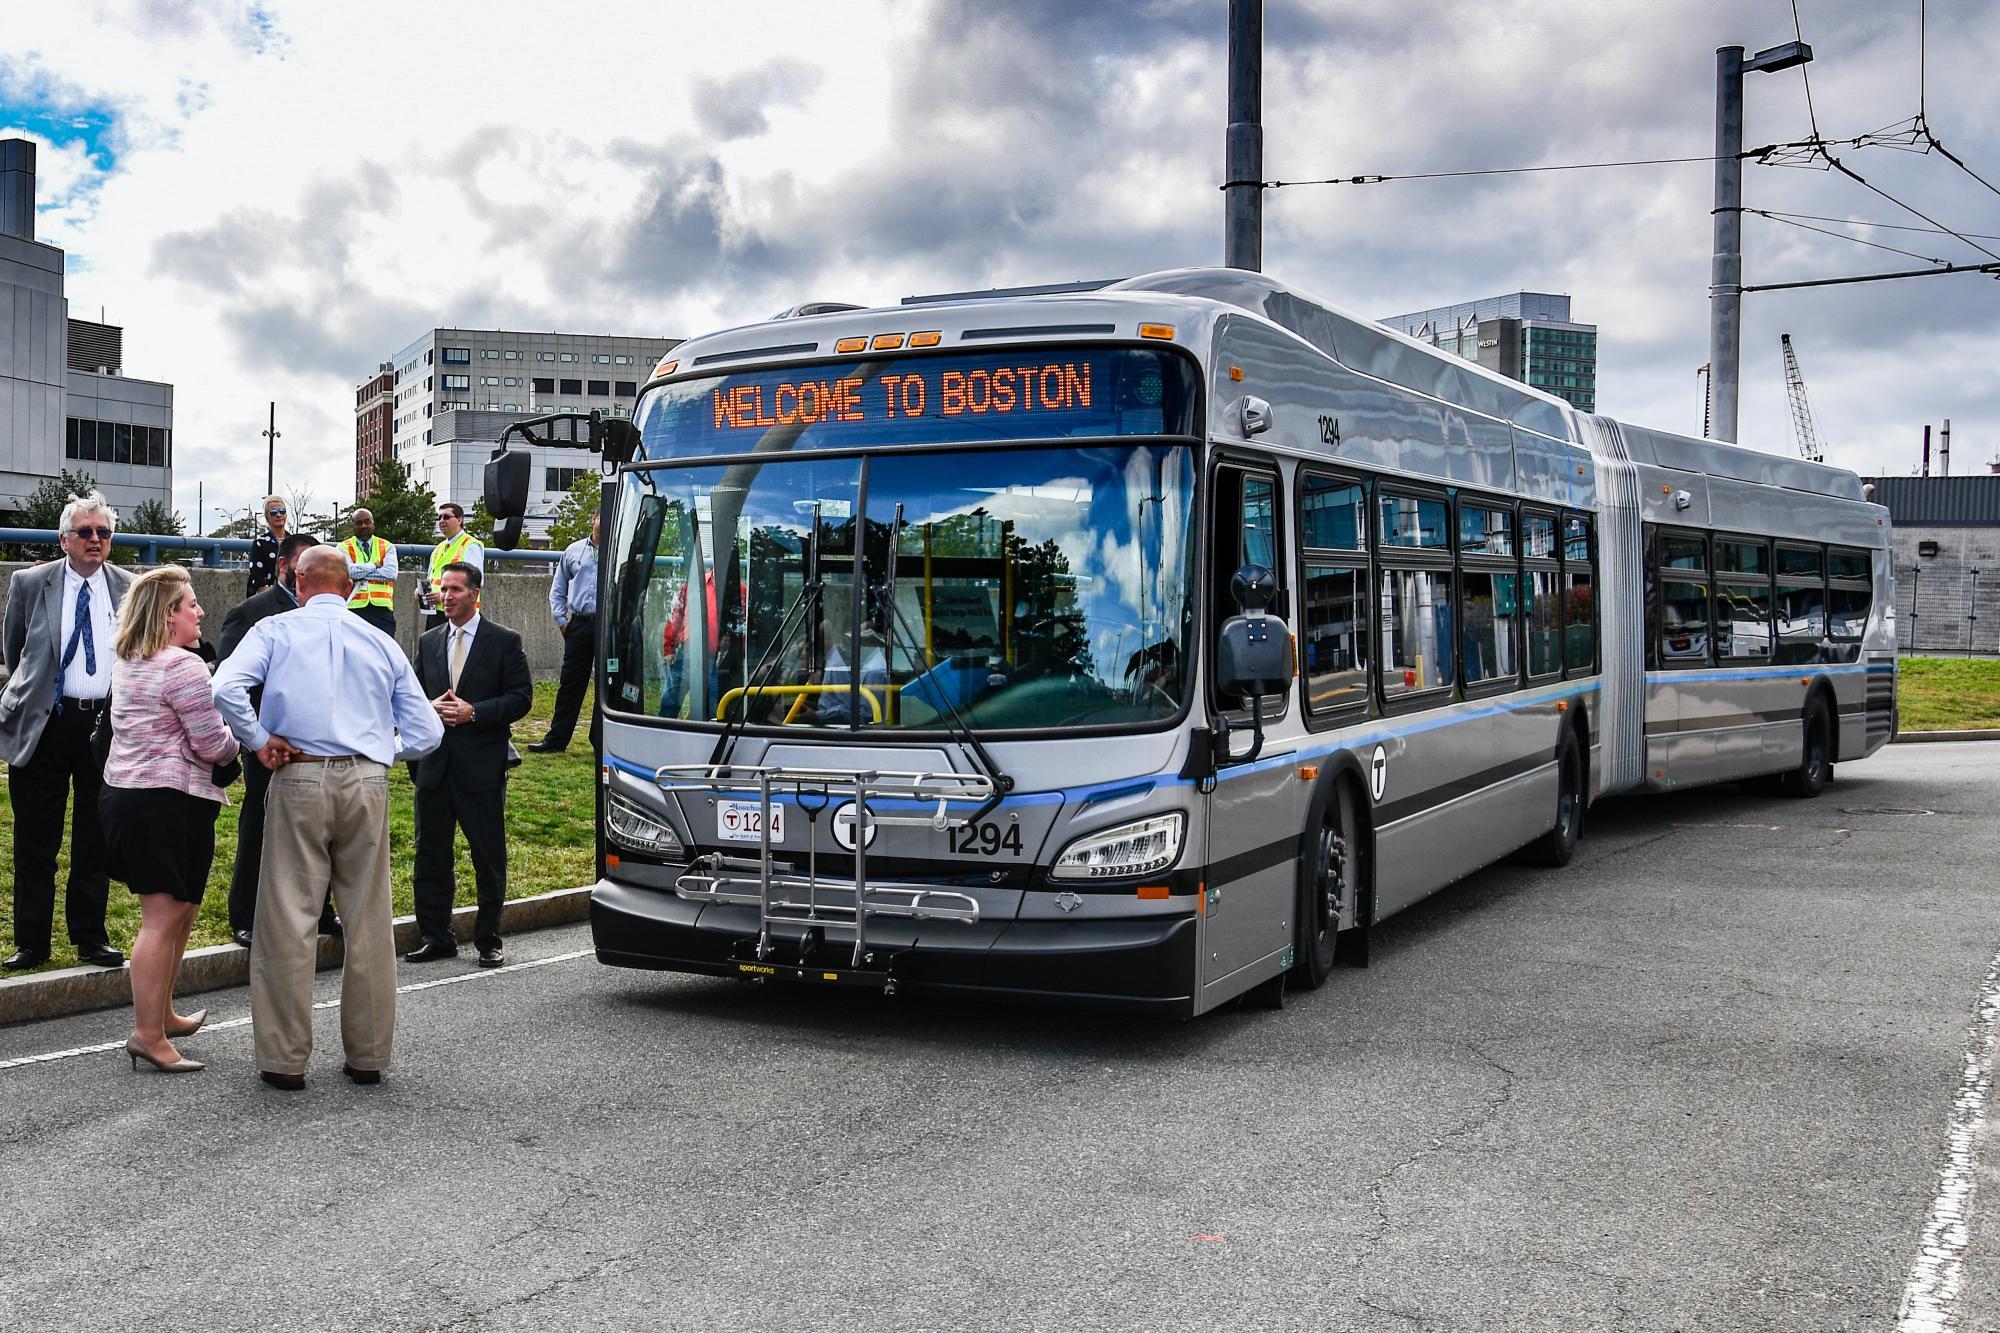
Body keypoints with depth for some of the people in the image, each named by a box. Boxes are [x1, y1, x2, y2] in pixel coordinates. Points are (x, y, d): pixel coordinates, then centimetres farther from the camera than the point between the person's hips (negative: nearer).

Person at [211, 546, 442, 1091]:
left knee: (288, 919, 2)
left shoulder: (276, 630, 5)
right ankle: (368, 1055, 15)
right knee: (369, 922, 8)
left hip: (300, 779, -2)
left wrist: (259, 742, -2)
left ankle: (286, 1059, 5)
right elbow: (427, 732, 10)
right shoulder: (382, 643, 13)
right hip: (367, 783, 2)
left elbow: (226, 687, -13)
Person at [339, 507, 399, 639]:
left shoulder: (387, 547, 12)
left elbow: (391, 573, -5)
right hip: (354, 608, -1)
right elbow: (349, 570, -12)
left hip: (382, 609, 1)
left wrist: (361, 573, -8)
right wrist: (375, 565, -3)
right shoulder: (344, 548, 8)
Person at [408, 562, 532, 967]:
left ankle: (488, 941, 12)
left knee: (489, 857, 2)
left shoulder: (505, 642, -1)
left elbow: (520, 698, -5)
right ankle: (436, 937, 18)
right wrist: (430, 707, -6)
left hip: (482, 766, -4)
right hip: (434, 764, 4)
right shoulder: (428, 643, 13)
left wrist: (473, 712, -16)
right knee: (431, 854, 8)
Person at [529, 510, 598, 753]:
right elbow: (557, 590, 18)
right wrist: (561, 620, 8)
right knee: (570, 683, 4)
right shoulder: (574, 550, 12)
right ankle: (556, 740, 8)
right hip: (579, 625, 2)